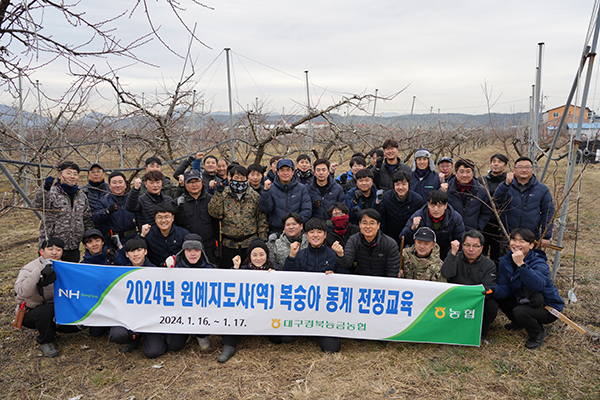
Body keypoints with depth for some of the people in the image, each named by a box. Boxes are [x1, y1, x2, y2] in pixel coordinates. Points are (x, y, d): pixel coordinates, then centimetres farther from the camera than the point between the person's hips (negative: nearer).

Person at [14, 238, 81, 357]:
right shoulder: (29, 269, -18)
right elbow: (22, 291, -37)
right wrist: (40, 270, -42)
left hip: (53, 309, 5)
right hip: (29, 314, -5)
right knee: (46, 311, -38)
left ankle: (50, 327, 16)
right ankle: (46, 342, -10)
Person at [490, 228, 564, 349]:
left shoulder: (539, 263, -23)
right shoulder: (505, 261, -6)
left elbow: (538, 285, -44)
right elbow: (504, 289, -11)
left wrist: (521, 264, -51)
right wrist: (493, 290, -33)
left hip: (548, 308, -6)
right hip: (523, 301, 6)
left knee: (520, 312, -31)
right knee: (498, 297, -9)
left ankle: (538, 332, 3)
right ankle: (518, 322, 17)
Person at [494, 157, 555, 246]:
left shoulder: (542, 189, 5)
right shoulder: (505, 186, 1)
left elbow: (548, 214, 5)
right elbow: (498, 199, -20)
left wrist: (546, 236, 1)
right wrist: (506, 184, -37)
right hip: (507, 237, 0)